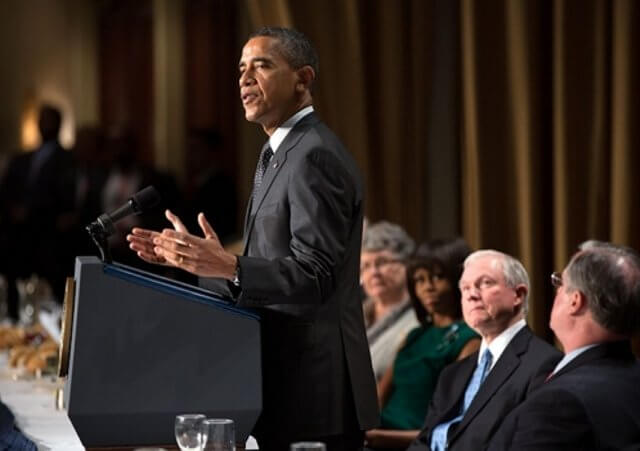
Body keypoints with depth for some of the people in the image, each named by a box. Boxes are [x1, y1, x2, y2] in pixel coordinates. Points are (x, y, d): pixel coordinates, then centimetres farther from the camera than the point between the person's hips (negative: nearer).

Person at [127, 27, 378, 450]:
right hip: (287, 379, 10)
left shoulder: (315, 156, -16)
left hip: (313, 385, -10)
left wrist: (230, 267, -35)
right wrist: (194, 255, 10)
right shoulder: (282, 152, 17)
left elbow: (313, 276, -23)